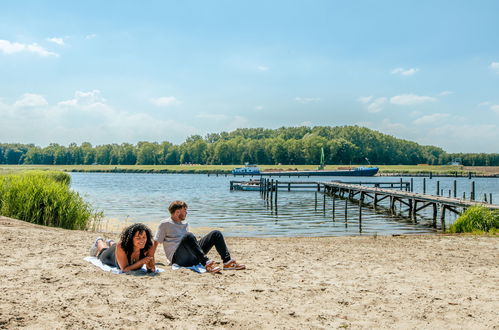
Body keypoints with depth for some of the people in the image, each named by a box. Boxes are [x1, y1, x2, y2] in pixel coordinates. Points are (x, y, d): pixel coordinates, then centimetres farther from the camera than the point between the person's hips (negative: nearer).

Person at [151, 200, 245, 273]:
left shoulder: (184, 224, 24)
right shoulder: (164, 224, 3)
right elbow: (155, 242, -1)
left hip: (192, 257, 7)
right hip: (178, 258, -7)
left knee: (216, 234, -5)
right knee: (188, 236, -37)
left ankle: (227, 262, -23)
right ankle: (207, 263, -51)